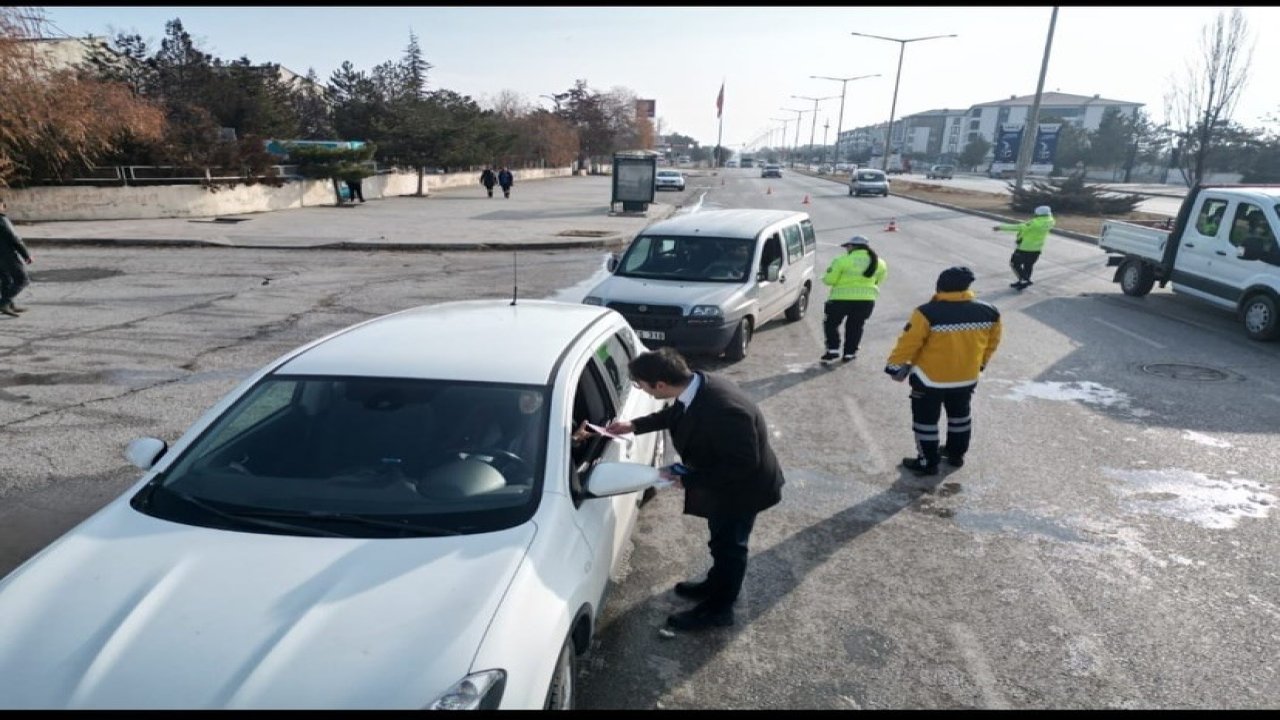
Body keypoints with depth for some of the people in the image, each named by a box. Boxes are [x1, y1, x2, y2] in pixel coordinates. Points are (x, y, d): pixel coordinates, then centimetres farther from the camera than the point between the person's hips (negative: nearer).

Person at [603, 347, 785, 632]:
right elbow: (675, 413, 8)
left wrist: (689, 480, -26)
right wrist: (634, 425, 5)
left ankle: (718, 609, 35)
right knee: (722, 539, 27)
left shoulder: (723, 411, -43)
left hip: (742, 486, -8)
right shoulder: (697, 384, -15)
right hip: (723, 479, 8)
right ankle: (717, 585, 50)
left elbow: (743, 464, -33)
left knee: (729, 545, 14)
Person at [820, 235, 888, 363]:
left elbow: (829, 280, -11)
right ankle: (849, 353, 19)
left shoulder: (842, 260, -12)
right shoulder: (878, 263, 4)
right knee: (855, 327, 17)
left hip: (841, 298, -4)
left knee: (831, 324, 13)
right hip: (866, 299, 4)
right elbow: (878, 280, 16)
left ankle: (833, 349, 5)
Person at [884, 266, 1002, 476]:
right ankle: (956, 454, 42)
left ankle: (927, 463, 20)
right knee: (960, 414, 26)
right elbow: (992, 342, 7)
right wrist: (980, 363, 24)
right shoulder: (989, 312, -7)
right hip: (967, 378, 5)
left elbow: (909, 342, -19)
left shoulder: (928, 313, -24)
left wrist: (895, 365, -5)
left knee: (926, 419, 11)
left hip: (930, 379, -5)